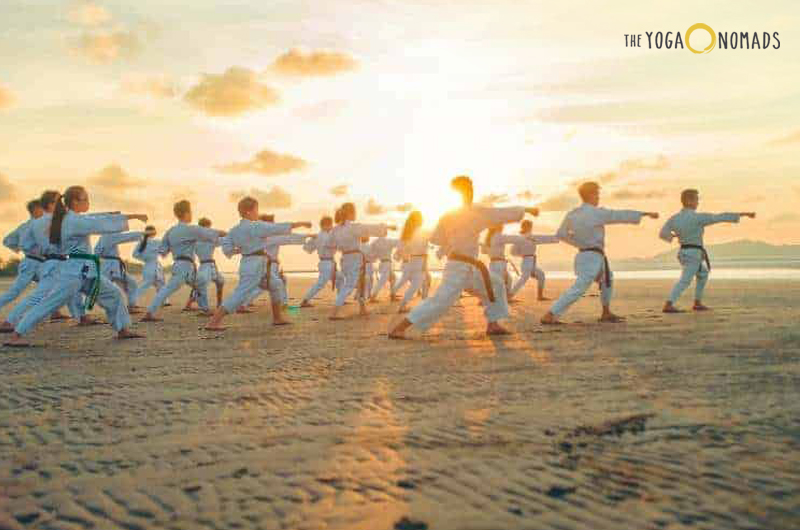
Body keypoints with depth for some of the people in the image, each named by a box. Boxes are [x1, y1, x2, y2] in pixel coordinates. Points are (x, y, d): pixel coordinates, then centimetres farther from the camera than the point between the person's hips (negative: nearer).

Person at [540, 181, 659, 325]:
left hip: (585, 255, 9)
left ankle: (606, 314, 32)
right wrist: (646, 214, 0)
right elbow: (622, 215, -9)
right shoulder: (597, 213, -13)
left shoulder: (572, 214, 6)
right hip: (592, 257, -9)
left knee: (607, 280, 26)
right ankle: (549, 316, -16)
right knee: (578, 289, -11)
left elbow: (560, 234, 10)